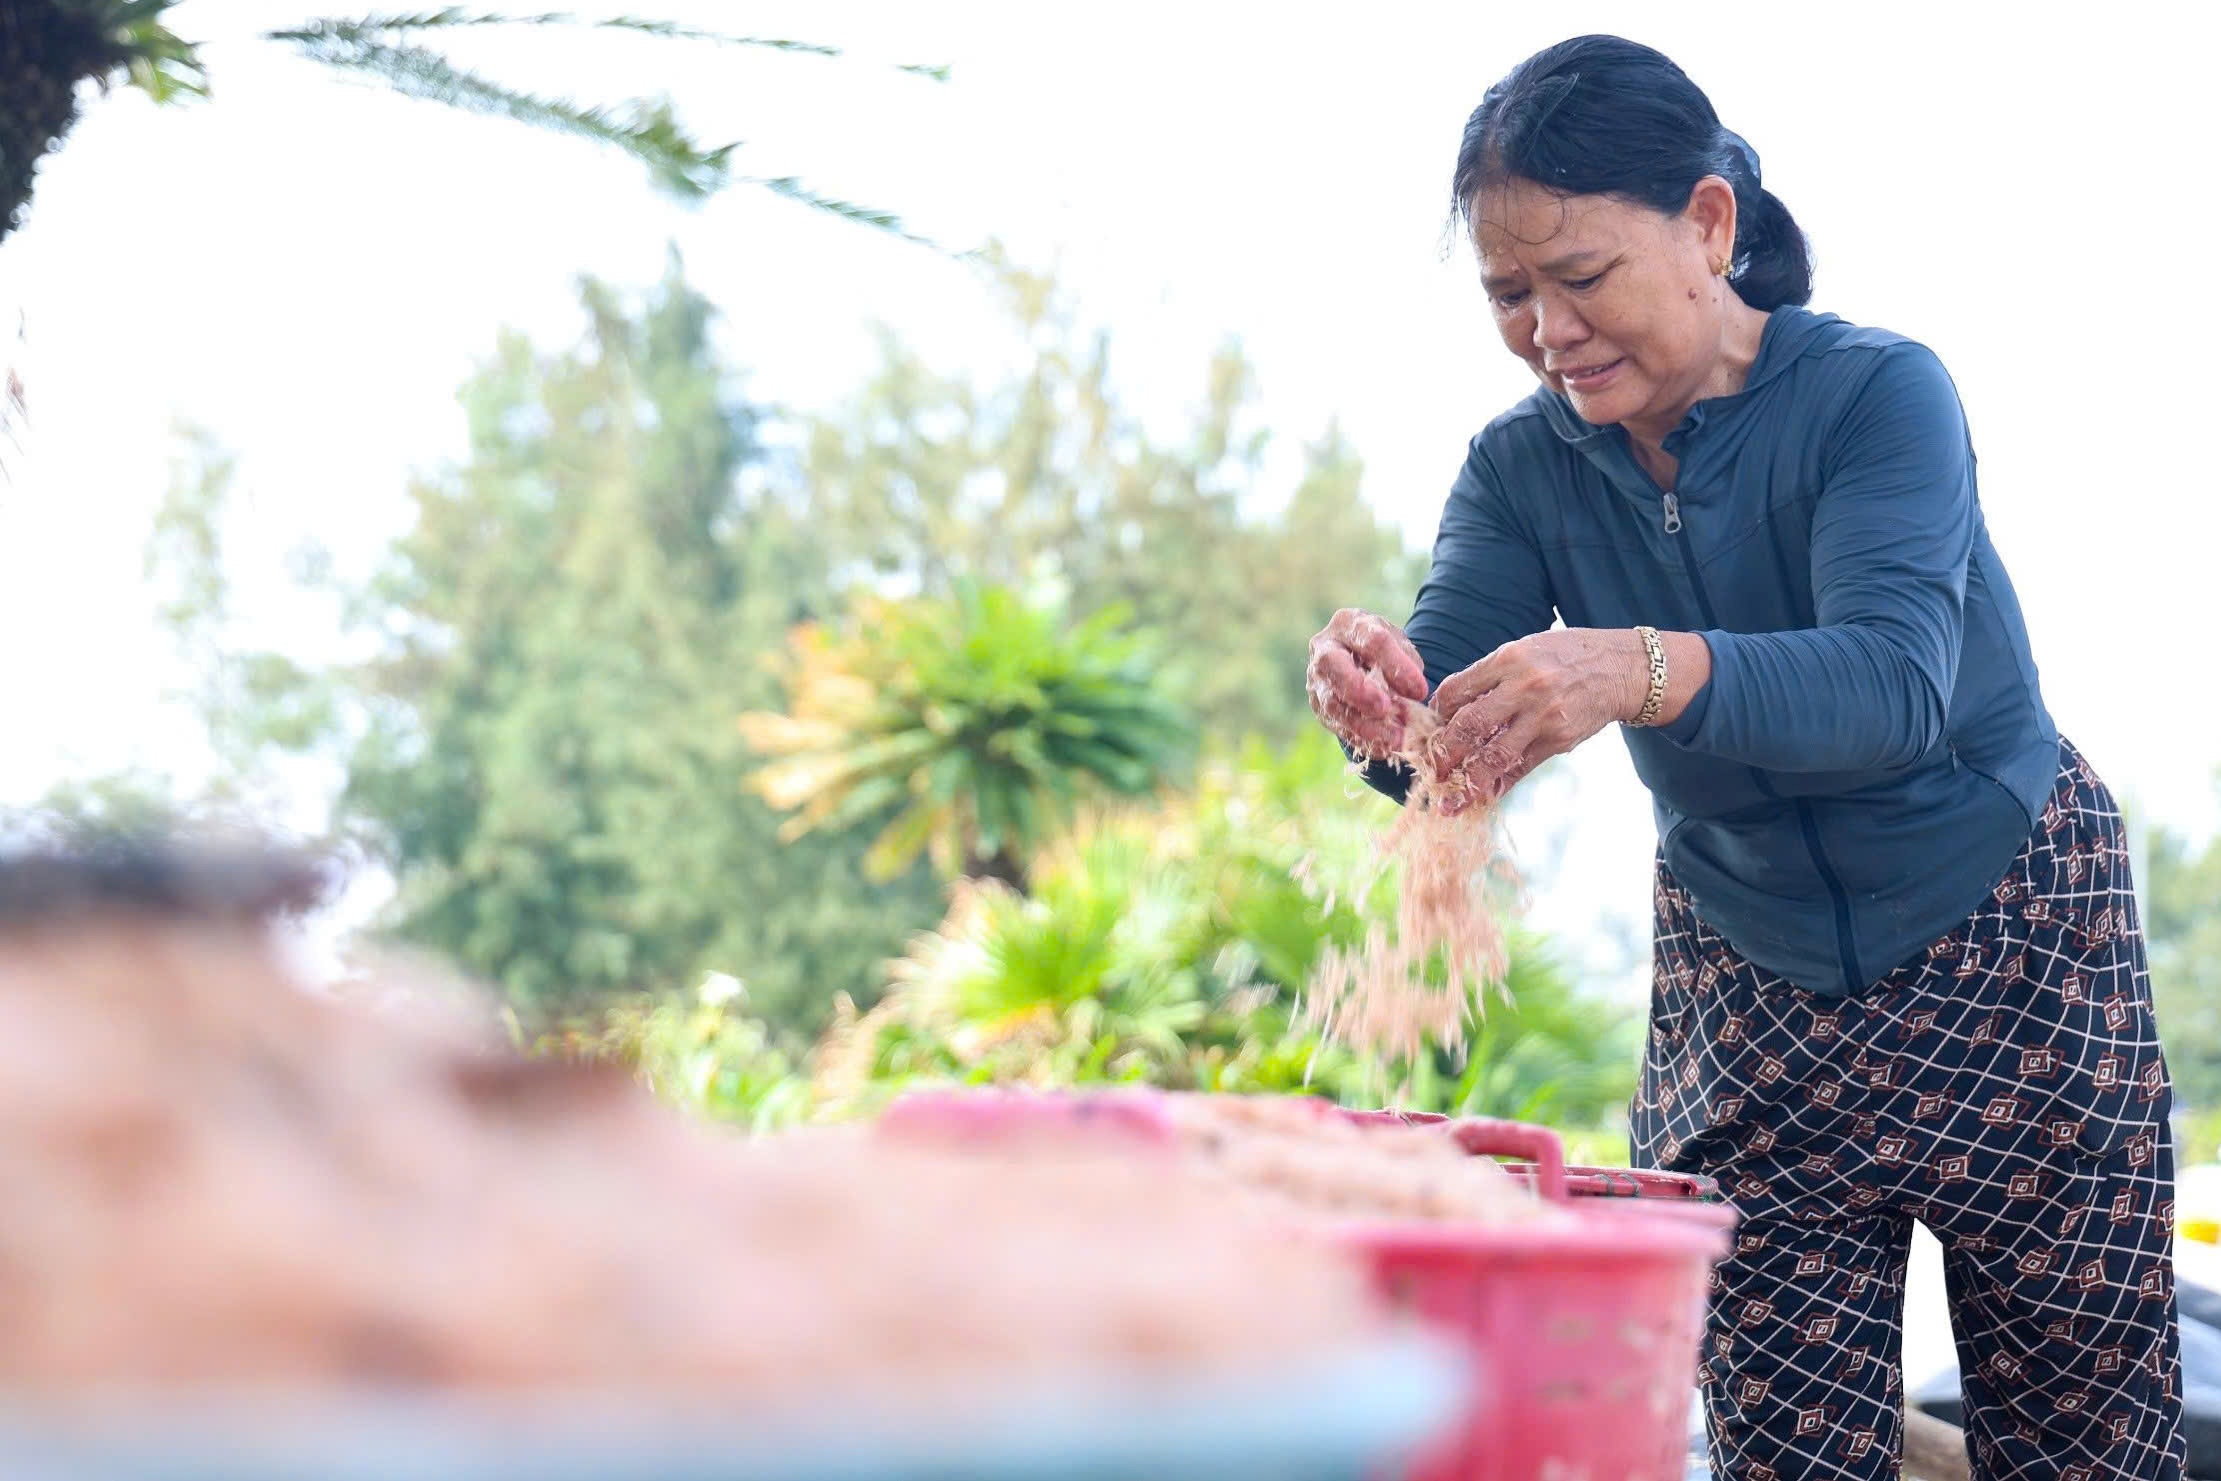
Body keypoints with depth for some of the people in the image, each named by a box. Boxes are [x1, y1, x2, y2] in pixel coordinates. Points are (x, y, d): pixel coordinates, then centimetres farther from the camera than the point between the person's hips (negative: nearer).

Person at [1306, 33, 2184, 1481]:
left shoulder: (1877, 392, -19)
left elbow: (1895, 682, -35)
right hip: (1748, 976, 4)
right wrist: (1382, 697, -43)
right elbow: (1453, 720, -18)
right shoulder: (1526, 468, -5)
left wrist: (1648, 671, -53)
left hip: (2010, 956, -3)